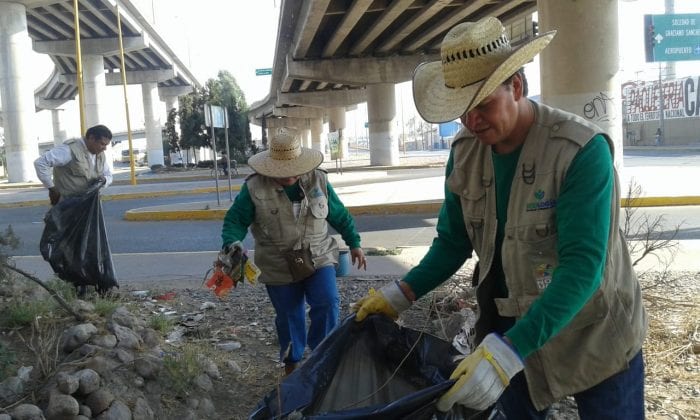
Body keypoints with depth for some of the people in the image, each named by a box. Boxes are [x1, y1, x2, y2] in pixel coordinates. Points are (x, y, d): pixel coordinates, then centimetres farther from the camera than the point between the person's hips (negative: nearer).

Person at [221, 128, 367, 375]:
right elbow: (235, 220, -5)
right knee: (288, 316, 11)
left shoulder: (318, 180, -4)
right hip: (279, 267, -1)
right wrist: (232, 244, -24)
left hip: (319, 258, 1)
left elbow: (339, 215, 7)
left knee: (328, 304, -14)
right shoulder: (254, 187, -12)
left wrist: (354, 243, 9)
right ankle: (292, 362, 34)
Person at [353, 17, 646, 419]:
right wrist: (403, 294, -12)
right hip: (509, 328, 5)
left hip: (596, 336, -4)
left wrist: (507, 352, -38)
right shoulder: (465, 152, -8)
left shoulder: (582, 150, -25)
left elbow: (582, 266, -30)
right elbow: (454, 241, 3)